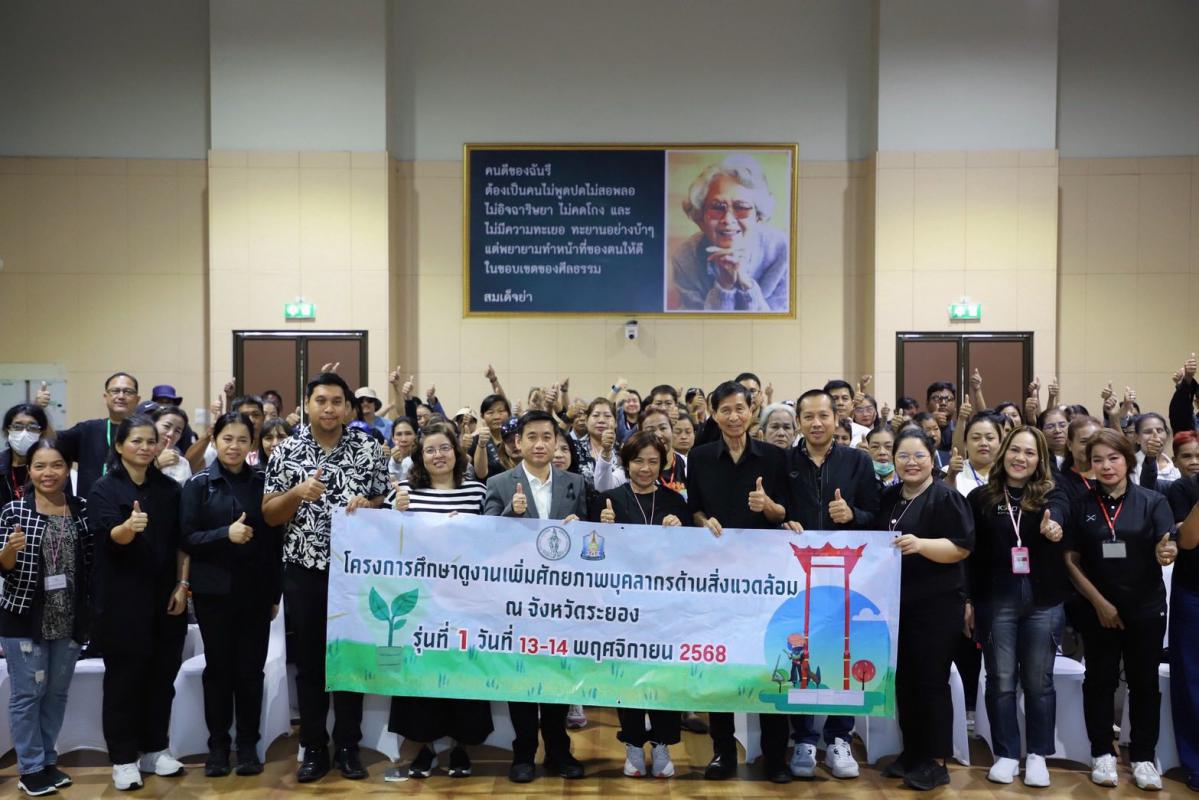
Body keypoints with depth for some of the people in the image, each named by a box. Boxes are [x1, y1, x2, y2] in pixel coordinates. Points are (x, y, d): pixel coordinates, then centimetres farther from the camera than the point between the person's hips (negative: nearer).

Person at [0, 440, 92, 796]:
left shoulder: (82, 509, 1)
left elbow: (90, 561, 6)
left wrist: (92, 610, 3)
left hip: (70, 620, 3)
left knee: (57, 693, 13)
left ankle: (48, 761, 27)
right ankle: (31, 769, 17)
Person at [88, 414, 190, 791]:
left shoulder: (169, 488, 5)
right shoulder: (104, 488, -6)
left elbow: (181, 542, 9)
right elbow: (111, 536, -22)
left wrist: (182, 585, 1)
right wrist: (129, 526, -43)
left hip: (165, 597, 4)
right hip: (122, 599, -4)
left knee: (162, 675, 10)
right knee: (124, 678, 3)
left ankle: (155, 749, 24)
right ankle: (123, 758, 15)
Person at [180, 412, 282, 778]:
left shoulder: (263, 482, 3)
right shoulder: (198, 484, 0)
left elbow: (276, 539, 5)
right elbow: (187, 539, -6)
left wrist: (276, 593, 4)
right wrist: (225, 534, -23)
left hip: (256, 592, 1)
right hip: (214, 592, -1)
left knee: (251, 670, 6)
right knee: (218, 669, 8)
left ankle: (248, 745, 19)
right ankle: (217, 745, 20)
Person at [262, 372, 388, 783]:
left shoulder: (368, 448, -1)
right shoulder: (286, 451, 0)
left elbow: (387, 502, 5)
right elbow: (269, 515, 0)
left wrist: (368, 506, -17)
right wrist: (297, 493, -18)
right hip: (303, 570, 1)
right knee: (308, 662, 9)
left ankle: (348, 746, 22)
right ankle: (313, 748, 22)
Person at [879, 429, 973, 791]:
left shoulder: (946, 497, -8)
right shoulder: (888, 497, 12)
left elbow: (962, 547, -16)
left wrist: (920, 545, -28)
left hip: (936, 605, -6)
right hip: (896, 602, 7)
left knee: (931, 680, -1)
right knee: (904, 679, 12)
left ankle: (936, 761, 9)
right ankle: (911, 750, 25)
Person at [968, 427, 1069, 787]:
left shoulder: (1051, 494, 1)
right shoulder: (981, 497, 2)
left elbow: (1058, 513, -24)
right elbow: (970, 553, 3)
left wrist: (1052, 524, -48)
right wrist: (968, 600, -1)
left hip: (1044, 601, 0)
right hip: (996, 601, 0)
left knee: (1039, 680, 8)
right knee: (1001, 680, 6)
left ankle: (1037, 754, 21)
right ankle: (1006, 754, 18)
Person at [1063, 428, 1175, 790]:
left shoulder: (1153, 501, -3)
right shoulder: (1080, 505, -2)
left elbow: (1167, 545, -12)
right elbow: (1071, 560, -1)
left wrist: (1167, 552, -36)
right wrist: (1100, 603, -8)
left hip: (1146, 608, 0)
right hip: (1097, 608, 0)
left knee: (1144, 682, 7)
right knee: (1100, 680, 9)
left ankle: (1143, 757, 20)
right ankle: (1102, 753, 21)